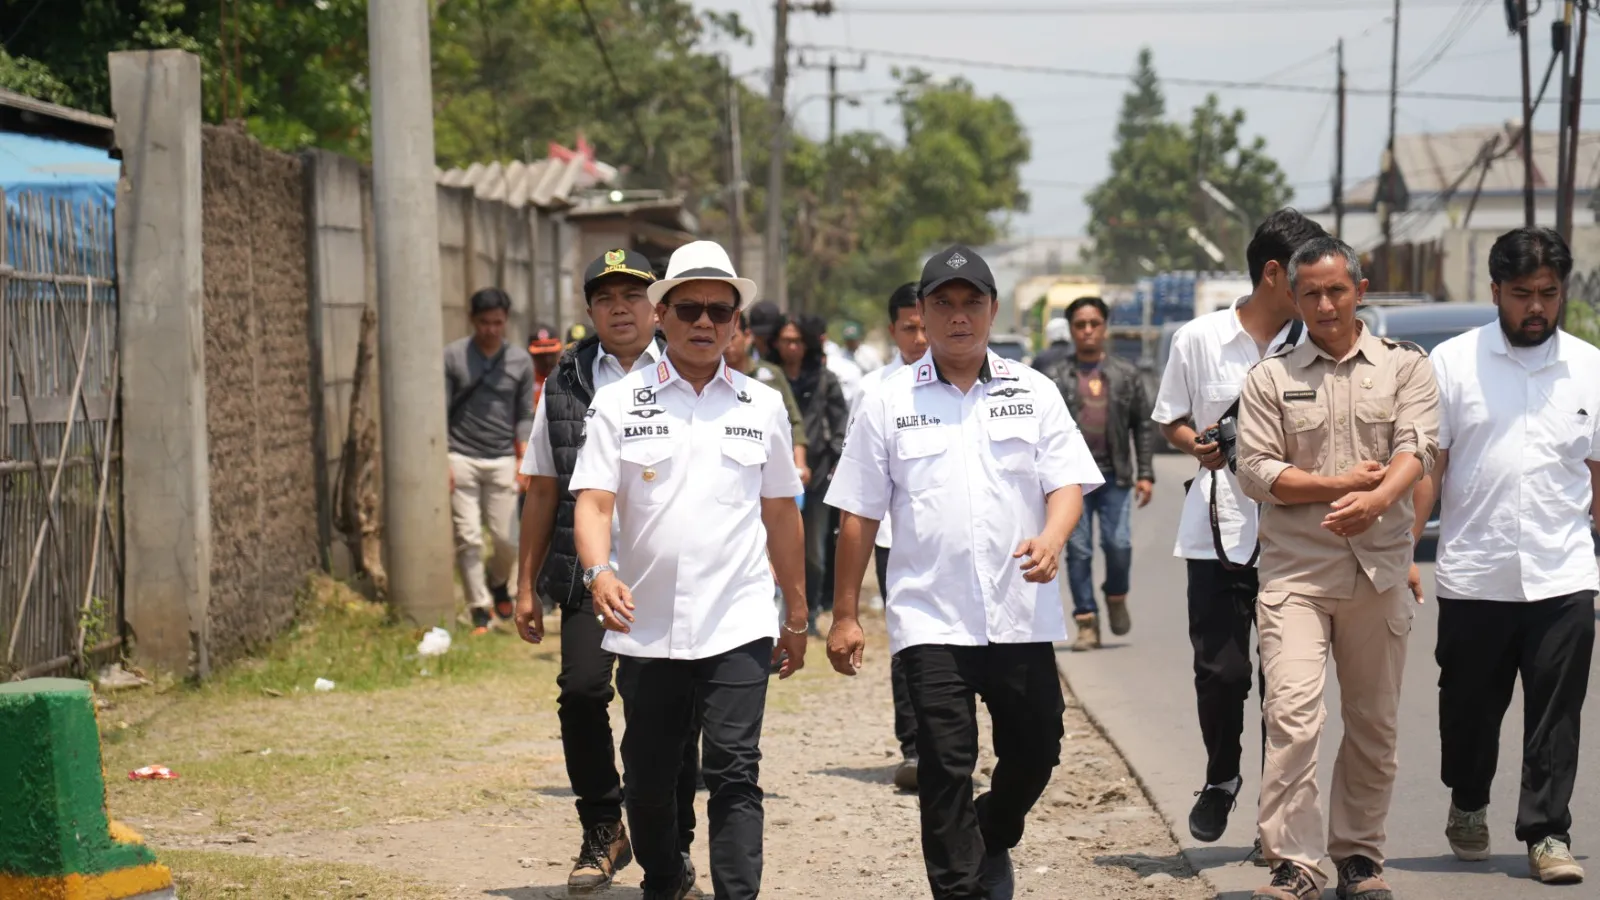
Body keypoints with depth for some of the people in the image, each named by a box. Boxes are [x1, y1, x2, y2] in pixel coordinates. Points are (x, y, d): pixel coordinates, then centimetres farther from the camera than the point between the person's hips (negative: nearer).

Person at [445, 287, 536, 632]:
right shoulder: (452, 356, -1)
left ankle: (498, 583, 32)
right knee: (468, 540, -5)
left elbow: (524, 417, 9)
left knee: (508, 539, 1)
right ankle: (479, 611, 3)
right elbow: (440, 412, 1)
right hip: (461, 459, -2)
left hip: (502, 461, 2)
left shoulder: (520, 361, 5)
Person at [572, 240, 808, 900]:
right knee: (649, 777, 12)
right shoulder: (618, 404, 3)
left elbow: (781, 514, 15)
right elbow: (593, 500, -5)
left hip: (737, 627, 0)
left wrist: (797, 616, 18)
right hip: (645, 627, 1)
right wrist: (600, 572, -25)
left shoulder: (762, 406, 9)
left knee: (735, 772, -11)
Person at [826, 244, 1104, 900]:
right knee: (945, 766, -5)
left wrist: (1051, 539, -20)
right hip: (930, 618, -2)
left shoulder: (1034, 393, 8)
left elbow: (1067, 482, 3)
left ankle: (992, 842, 36)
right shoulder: (889, 403, 5)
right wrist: (845, 615, 4)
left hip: (1021, 614, 2)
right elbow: (858, 514, 6)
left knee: (1035, 747, 8)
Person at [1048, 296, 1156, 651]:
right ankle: (1087, 623, 3)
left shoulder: (1127, 375, 10)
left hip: (1115, 476, 0)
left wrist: (1145, 474, 3)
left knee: (1119, 545, -9)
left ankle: (1116, 596, 20)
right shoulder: (1054, 378, 6)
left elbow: (1143, 426, 11)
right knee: (1078, 551, -2)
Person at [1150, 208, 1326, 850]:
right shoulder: (1199, 339, 2)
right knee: (1220, 672, -3)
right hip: (1219, 534, -1)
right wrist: (1196, 445, -9)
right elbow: (1170, 421, 11)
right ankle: (1221, 778, 25)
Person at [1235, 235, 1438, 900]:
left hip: (1380, 570, 1)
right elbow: (1255, 470, 0)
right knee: (1292, 713, -14)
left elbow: (1415, 448, -8)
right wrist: (1342, 484, -9)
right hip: (1295, 573, -1)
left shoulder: (1404, 366, 8)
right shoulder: (1271, 377, 8)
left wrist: (1377, 499, -28)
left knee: (1374, 726, 8)